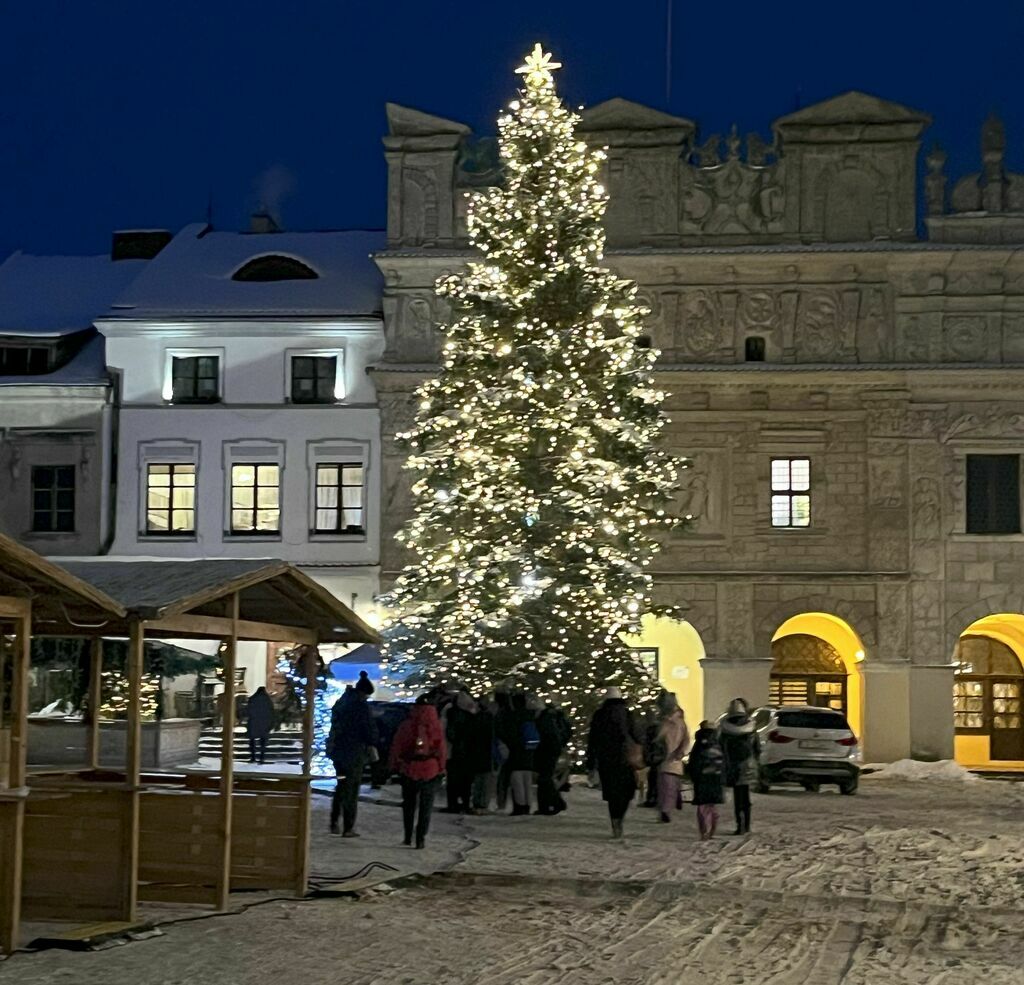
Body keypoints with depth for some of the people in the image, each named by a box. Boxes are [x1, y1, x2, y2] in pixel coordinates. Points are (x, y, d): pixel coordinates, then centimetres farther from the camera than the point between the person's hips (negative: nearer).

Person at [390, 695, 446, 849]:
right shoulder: (436, 725, -5)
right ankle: (420, 839, 2)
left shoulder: (406, 725, -2)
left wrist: (395, 766, 9)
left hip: (409, 770, 1)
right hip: (430, 771, -1)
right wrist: (441, 769, 4)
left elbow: (396, 747, 0)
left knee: (409, 804, 16)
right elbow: (440, 748, -3)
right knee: (425, 806, 6)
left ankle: (408, 837, 15)